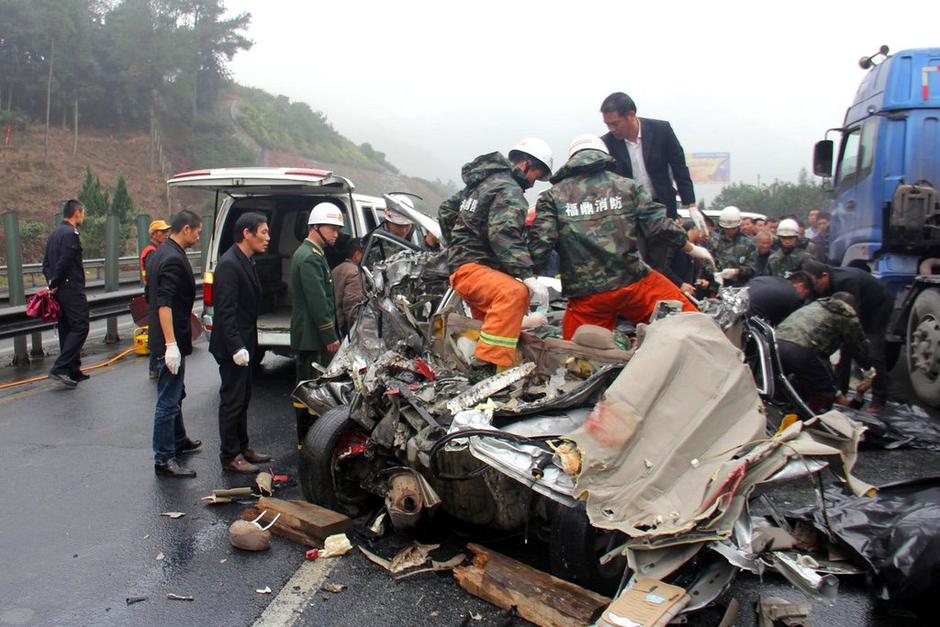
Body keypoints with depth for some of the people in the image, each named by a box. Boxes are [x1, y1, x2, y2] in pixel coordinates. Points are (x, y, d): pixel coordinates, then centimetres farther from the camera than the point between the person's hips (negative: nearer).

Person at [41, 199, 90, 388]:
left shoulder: (54, 234, 17)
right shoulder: (71, 234, -14)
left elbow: (46, 263, 16)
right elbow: (64, 263, -21)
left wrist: (52, 284, 7)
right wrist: (55, 284, -10)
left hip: (59, 290, 10)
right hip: (72, 290, -10)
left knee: (66, 329, 12)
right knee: (80, 328, -8)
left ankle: (73, 372, 17)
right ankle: (60, 368, -15)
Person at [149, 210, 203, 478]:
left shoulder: (161, 252, 12)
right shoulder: (174, 258, -20)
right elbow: (164, 304, -27)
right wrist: (171, 344, -31)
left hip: (171, 339, 11)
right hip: (172, 340, -11)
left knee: (175, 395, 24)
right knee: (168, 400, -4)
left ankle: (178, 440, 39)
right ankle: (164, 459, 3)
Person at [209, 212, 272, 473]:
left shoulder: (247, 262, 12)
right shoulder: (229, 264, -19)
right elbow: (226, 311, -23)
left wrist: (248, 344, 16)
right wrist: (237, 347, -26)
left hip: (244, 343, 10)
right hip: (233, 346, -10)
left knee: (242, 399, 17)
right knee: (232, 401, -1)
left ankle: (242, 448, 29)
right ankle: (230, 457, 9)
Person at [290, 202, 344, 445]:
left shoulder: (308, 253, 18)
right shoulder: (310, 258, -16)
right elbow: (318, 302, -21)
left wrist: (330, 334, 22)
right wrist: (331, 336, -17)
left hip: (307, 336, 11)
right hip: (313, 337, -11)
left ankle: (306, 440, 25)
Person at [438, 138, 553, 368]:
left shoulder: (483, 181, 20)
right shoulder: (509, 190, -11)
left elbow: (446, 210, 30)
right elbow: (504, 236, -27)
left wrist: (456, 246, 39)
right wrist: (528, 276, -33)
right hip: (472, 267, -11)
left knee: (488, 322, 24)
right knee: (514, 292, -35)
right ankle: (491, 364, -44)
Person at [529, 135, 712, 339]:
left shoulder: (553, 196, 5)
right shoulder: (627, 186, 7)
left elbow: (540, 243, -6)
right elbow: (659, 225, 3)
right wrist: (692, 248, 18)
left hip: (585, 295, 0)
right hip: (633, 283, 0)